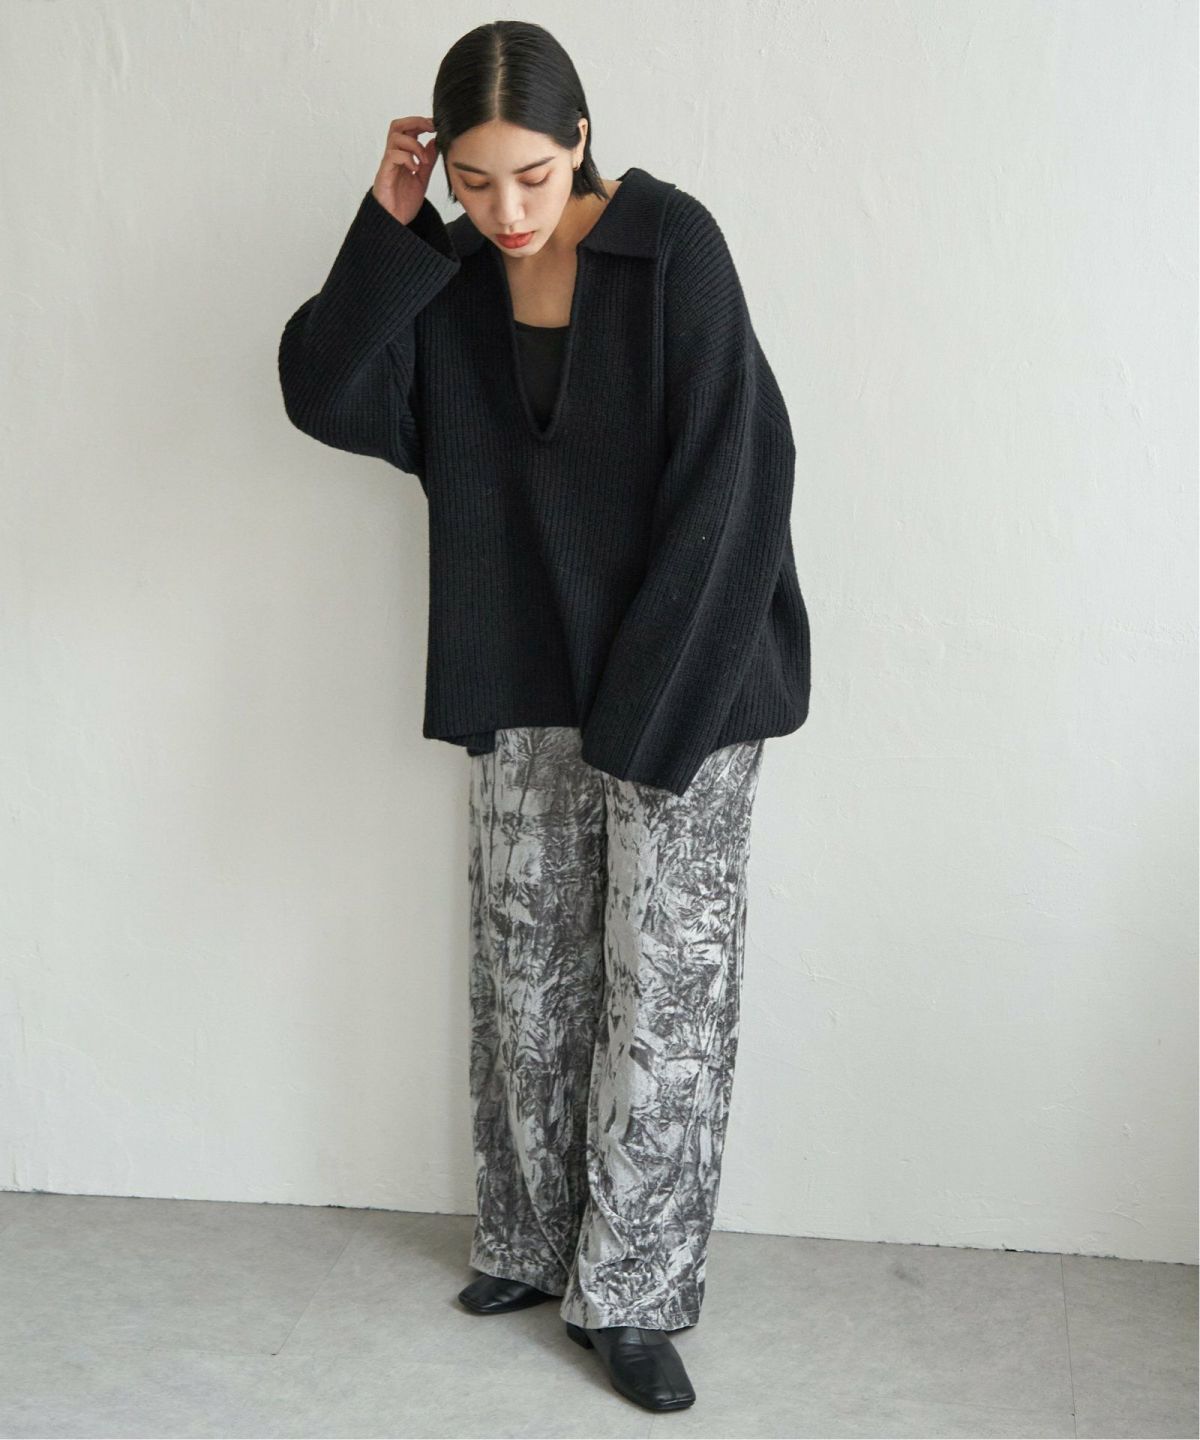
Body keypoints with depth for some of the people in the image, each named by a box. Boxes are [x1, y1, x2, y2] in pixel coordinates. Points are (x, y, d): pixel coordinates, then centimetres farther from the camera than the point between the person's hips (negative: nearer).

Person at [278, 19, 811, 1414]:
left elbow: (725, 481, -16)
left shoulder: (670, 246, -13)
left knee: (665, 985, 0)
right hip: (526, 686, 5)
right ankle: (533, 1242, 30)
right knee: (526, 972, 12)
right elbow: (322, 394, -5)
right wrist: (388, 227, -13)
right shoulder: (450, 282, 2)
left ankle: (633, 1292, 13)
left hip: (684, 684, -4)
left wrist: (644, 709, -18)